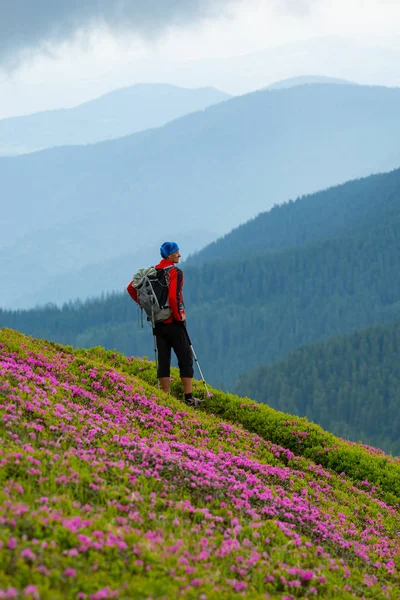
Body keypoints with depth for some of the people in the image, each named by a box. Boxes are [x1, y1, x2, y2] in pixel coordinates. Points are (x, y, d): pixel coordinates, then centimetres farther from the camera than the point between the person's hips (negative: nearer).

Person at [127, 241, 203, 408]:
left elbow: (131, 288, 10)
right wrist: (179, 316, -14)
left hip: (158, 322, 6)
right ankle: (189, 398, 0)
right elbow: (173, 296, -27)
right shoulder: (175, 272, -13)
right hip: (173, 322, -6)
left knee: (163, 359, 8)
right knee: (185, 359, 2)